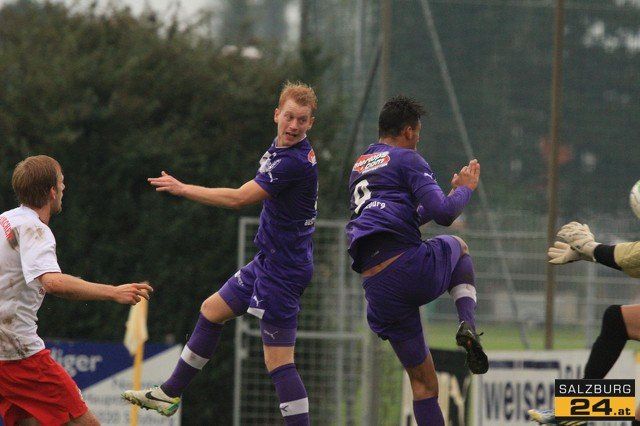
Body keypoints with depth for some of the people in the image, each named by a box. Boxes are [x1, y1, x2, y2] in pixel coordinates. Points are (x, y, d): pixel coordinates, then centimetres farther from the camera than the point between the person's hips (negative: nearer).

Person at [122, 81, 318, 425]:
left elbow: (239, 198, -25)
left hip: (283, 267, -11)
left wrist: (182, 189, -17)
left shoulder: (295, 162, -25)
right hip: (268, 260, 11)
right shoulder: (278, 149, 7)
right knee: (212, 311, 23)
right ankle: (170, 395, 37)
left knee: (278, 361, -11)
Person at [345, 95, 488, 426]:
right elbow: (444, 215, -7)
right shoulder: (407, 159, 3)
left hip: (376, 285, 5)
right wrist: (464, 188, 13)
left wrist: (451, 191, 43)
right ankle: (467, 326, 9)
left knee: (423, 383, 13)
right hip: (411, 267, -5)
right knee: (458, 246, 32)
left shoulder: (358, 168, 27)